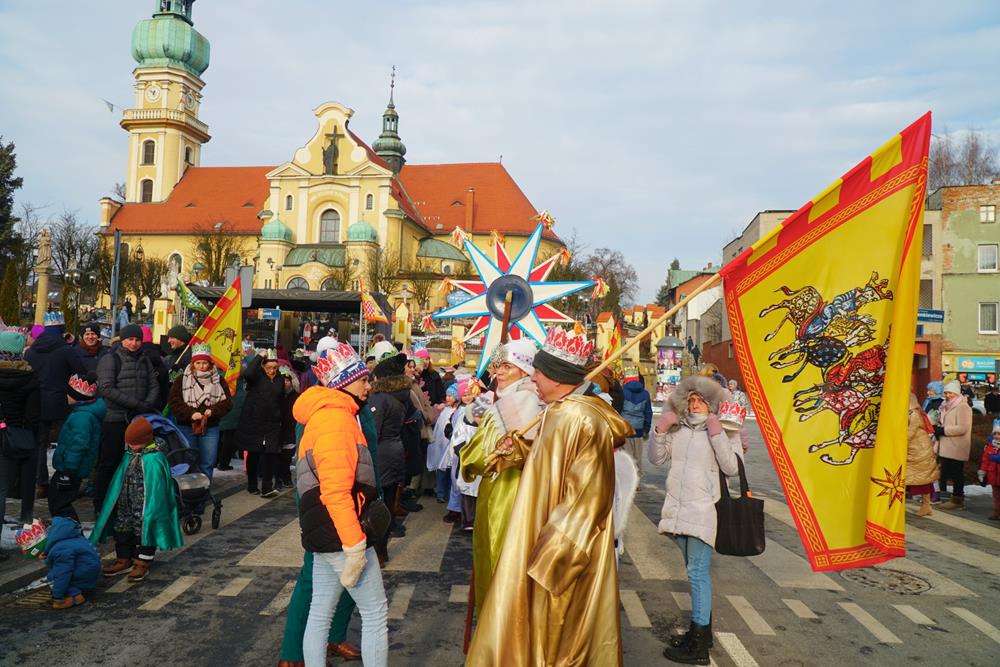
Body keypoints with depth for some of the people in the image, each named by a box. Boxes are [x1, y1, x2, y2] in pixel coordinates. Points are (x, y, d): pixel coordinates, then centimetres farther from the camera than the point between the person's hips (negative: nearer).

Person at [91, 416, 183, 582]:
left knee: (144, 530, 4)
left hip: (145, 509, -7)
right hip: (125, 506, 8)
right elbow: (119, 484, 14)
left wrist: (150, 511, -16)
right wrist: (117, 503, 13)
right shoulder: (128, 456, 4)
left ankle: (142, 563, 17)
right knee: (122, 530, 15)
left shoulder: (154, 460, -19)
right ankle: (123, 560, 32)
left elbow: (155, 491, -17)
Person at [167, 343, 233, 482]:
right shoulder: (182, 380, 1)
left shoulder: (219, 380, 6)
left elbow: (227, 401, 0)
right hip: (186, 427, -1)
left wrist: (213, 410, -17)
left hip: (210, 428, 1)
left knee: (207, 463, 5)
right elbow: (173, 401, -7)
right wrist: (190, 413, -19)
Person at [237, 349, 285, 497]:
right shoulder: (257, 376, -6)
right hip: (254, 422, -3)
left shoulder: (279, 379, 7)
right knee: (253, 454, 8)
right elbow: (247, 373, -30)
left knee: (270, 454, -6)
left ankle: (267, 487, -4)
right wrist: (259, 356, -22)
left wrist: (280, 419, 12)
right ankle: (252, 486, 20)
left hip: (272, 424, 3)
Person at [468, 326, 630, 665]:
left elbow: (587, 496, -25)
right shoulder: (561, 413, 7)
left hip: (564, 548, -10)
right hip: (547, 534, 10)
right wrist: (518, 450, 4)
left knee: (549, 633, 7)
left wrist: (551, 556, -23)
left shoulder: (580, 420, -24)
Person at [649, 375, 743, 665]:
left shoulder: (725, 432, -4)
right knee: (697, 571, 16)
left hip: (704, 510, -6)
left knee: (698, 572, -7)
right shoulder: (678, 429, 9)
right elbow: (656, 458, 10)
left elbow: (732, 467, -15)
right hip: (678, 508, 6)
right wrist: (659, 430, -4)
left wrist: (717, 434, -22)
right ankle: (702, 629, 28)